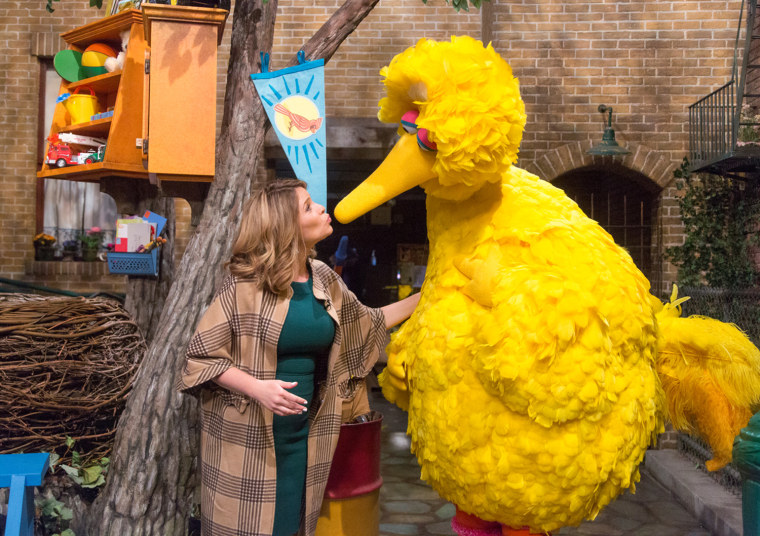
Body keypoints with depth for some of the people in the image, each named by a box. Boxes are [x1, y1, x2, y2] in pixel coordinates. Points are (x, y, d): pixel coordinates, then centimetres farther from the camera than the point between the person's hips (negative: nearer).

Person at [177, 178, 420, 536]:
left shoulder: (325, 281, 5)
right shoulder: (246, 284, -12)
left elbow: (369, 324, 19)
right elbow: (202, 355, -10)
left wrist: (426, 296, 14)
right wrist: (257, 388, -24)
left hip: (305, 435, 5)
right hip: (246, 436, -5)